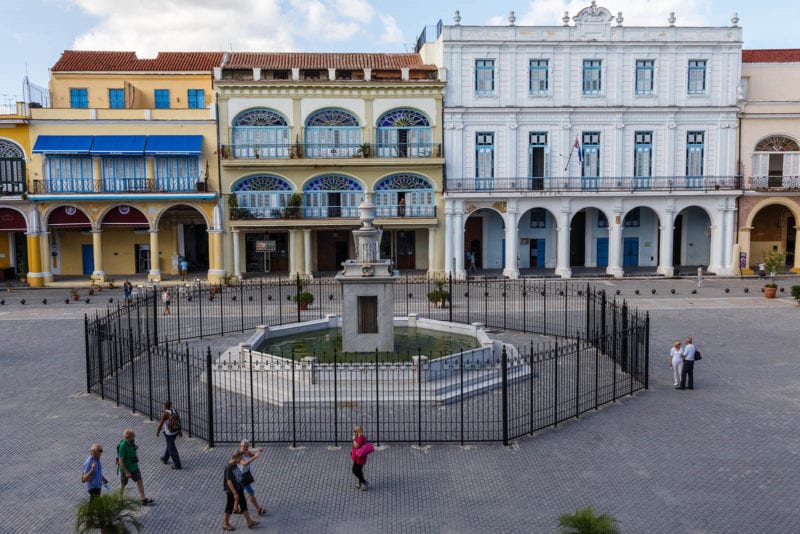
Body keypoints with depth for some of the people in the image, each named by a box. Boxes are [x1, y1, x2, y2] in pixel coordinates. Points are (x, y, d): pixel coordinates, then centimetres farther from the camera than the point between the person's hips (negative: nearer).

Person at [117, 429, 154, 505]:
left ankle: (143, 499, 14)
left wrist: (136, 447, -10)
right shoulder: (122, 446, -30)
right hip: (125, 468, -7)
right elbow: (121, 461, -26)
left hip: (134, 467, 7)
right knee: (123, 484, 15)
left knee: (140, 481, 7)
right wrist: (126, 472, -23)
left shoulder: (132, 442, -8)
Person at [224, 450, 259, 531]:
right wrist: (235, 493, -25)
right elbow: (229, 481, -27)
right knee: (229, 508, 9)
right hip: (231, 491, -9)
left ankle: (249, 522, 23)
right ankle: (225, 524, 28)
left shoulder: (235, 464, -1)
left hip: (238, 488, 9)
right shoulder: (228, 467, -27)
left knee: (243, 505, 14)